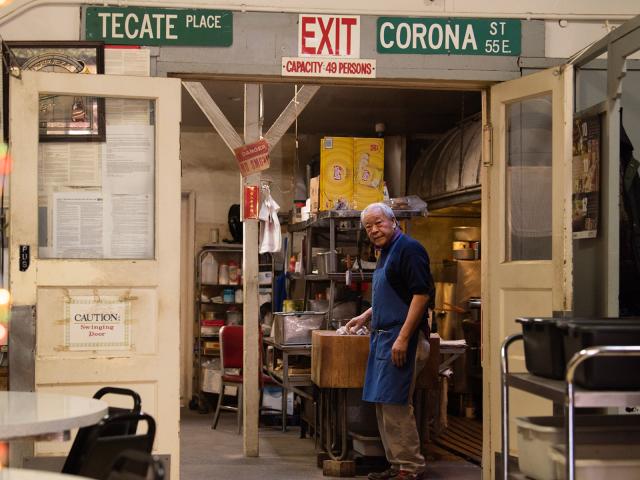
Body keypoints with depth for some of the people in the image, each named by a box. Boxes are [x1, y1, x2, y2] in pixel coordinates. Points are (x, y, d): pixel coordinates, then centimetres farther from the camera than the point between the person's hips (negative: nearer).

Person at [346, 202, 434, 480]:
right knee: (382, 404, 10)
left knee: (394, 403, -10)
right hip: (383, 337, 10)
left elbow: (421, 294, -19)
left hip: (401, 338, -10)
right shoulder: (386, 253, 18)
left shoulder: (409, 249, -12)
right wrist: (365, 317, 28)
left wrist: (404, 338, -23)